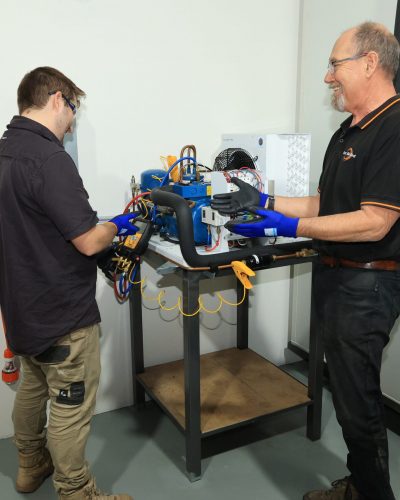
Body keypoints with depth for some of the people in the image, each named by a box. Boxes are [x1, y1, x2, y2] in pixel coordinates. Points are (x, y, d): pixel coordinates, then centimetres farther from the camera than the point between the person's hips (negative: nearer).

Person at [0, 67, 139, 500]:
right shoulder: (48, 158, -24)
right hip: (62, 311, -10)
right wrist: (115, 226, -5)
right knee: (71, 406, 6)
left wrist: (97, 225, 15)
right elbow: (89, 241, -25)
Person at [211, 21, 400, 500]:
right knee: (347, 389, 19)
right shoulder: (349, 130, 13)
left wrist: (292, 227, -21)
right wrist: (264, 202, 8)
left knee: (358, 400, 3)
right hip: (335, 277, 10)